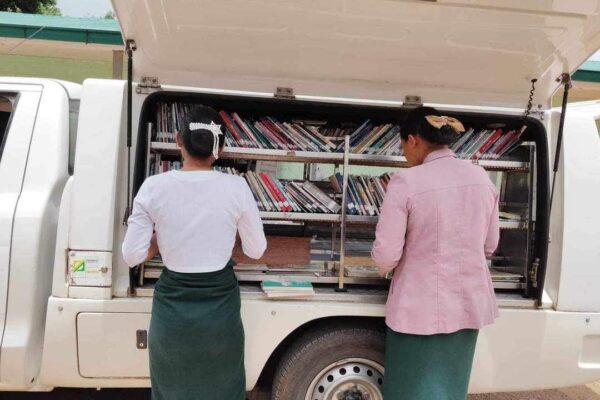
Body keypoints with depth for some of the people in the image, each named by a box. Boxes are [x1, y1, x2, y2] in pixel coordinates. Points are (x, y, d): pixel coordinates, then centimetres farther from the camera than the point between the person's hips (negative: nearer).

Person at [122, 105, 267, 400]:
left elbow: (132, 256, -8)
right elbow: (256, 250, -3)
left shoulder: (154, 187, -12)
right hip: (220, 302, 0)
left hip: (171, 304, 1)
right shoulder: (236, 187, -13)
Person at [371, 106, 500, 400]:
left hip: (420, 307, -5)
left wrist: (385, 265, 5)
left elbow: (386, 255, -17)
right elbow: (489, 245, 10)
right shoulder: (480, 177, 1)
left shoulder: (406, 182, -17)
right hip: (469, 302, 6)